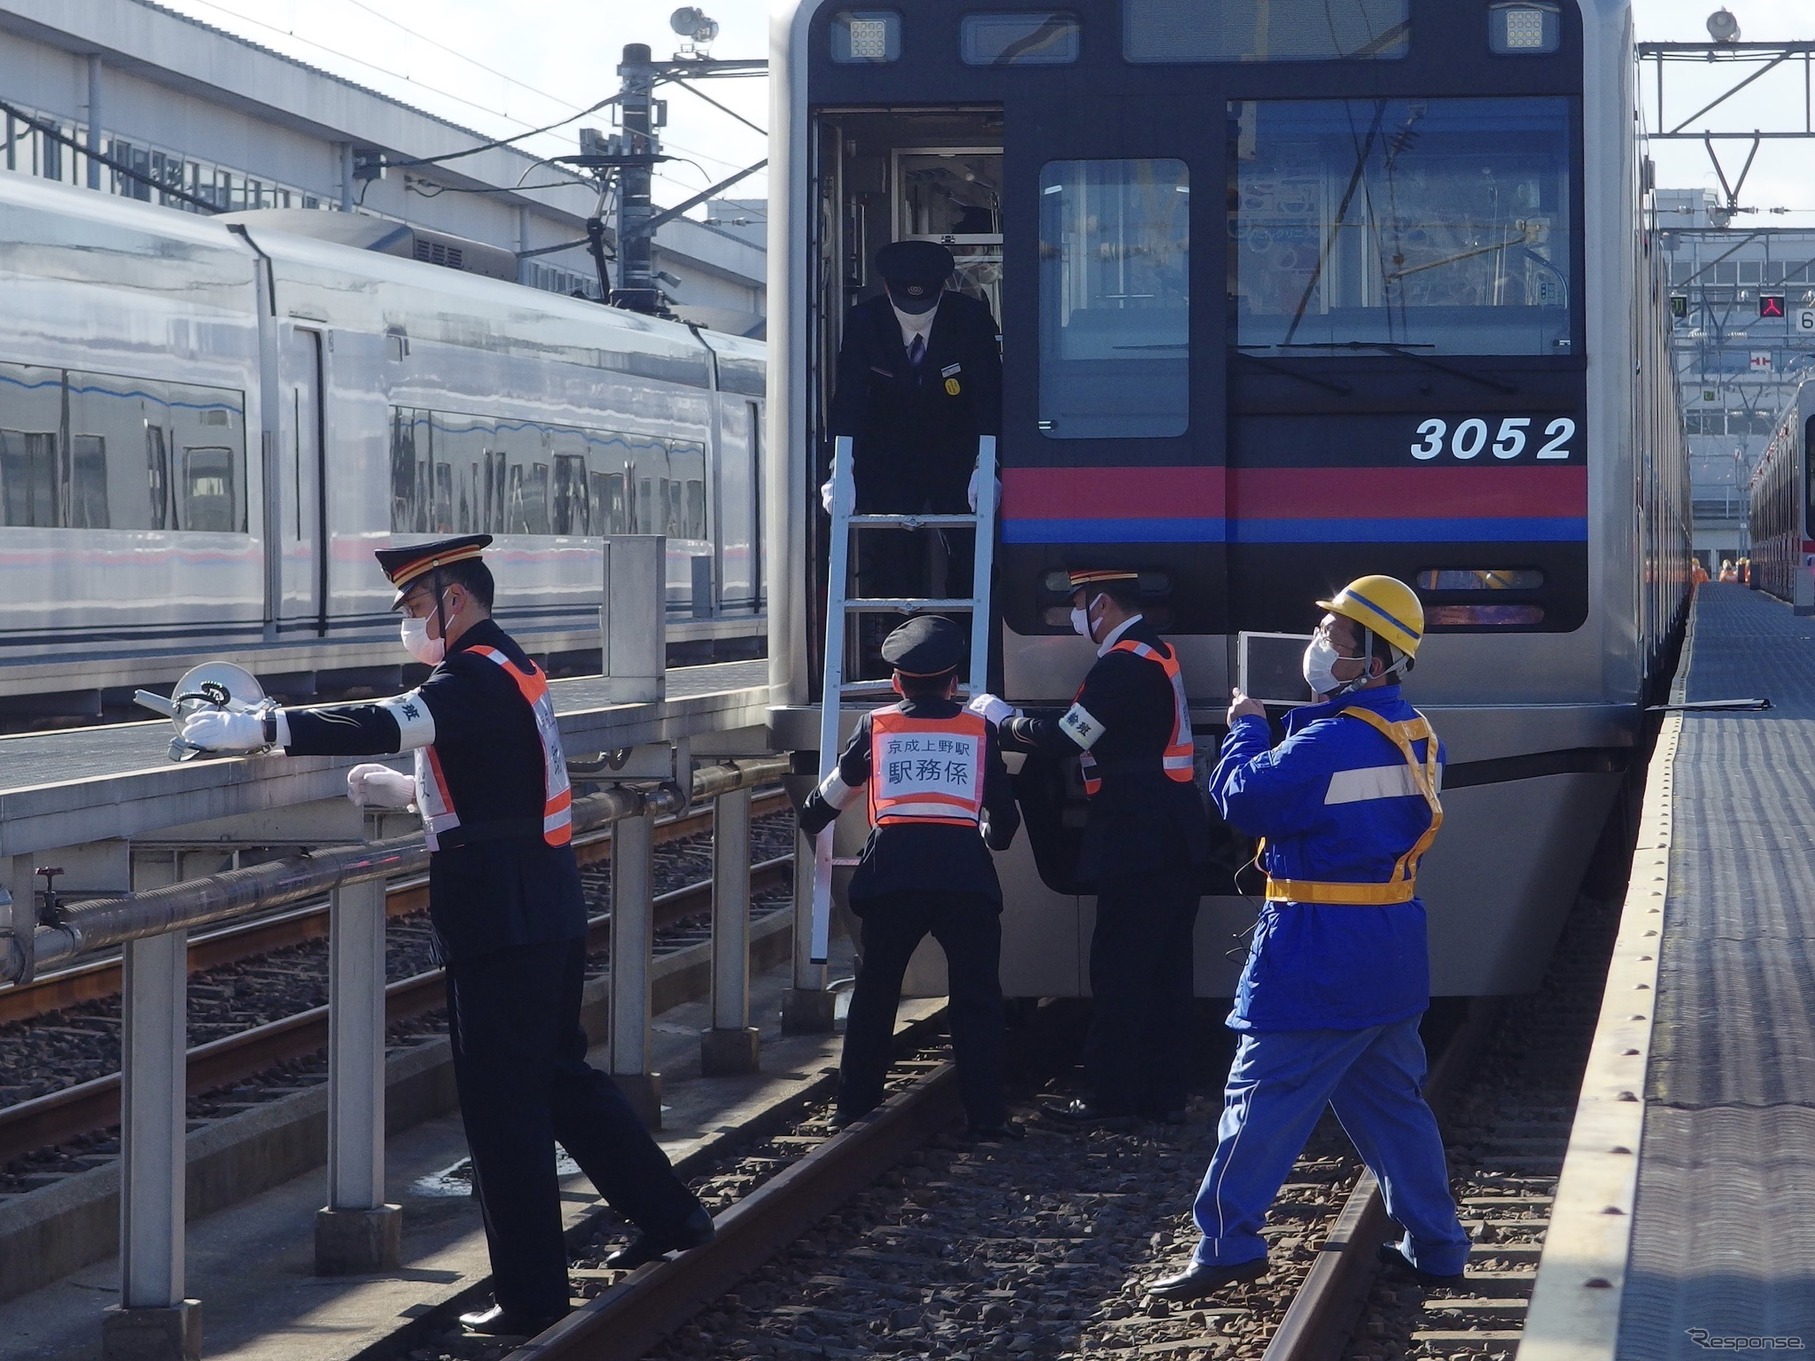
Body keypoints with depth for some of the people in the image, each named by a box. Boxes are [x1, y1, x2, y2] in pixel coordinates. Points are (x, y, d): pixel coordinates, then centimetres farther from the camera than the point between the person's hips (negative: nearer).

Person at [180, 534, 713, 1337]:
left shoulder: (477, 678, -17)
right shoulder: (509, 670, 14)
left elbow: (380, 726, -32)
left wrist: (252, 729, -31)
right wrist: (406, 790, 14)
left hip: (500, 922, -10)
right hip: (546, 908, 10)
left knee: (503, 1103, -3)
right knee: (560, 1074, 21)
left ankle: (532, 1294, 2)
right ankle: (669, 1216, 29)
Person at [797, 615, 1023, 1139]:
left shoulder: (875, 726, 14)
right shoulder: (978, 730, 14)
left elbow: (834, 793, 25)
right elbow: (1004, 817, 19)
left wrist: (809, 822, 46)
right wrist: (991, 838, 42)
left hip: (892, 866, 1)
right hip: (964, 868, -1)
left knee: (875, 988, 13)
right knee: (976, 994, 6)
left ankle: (854, 1104, 17)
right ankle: (985, 1112, 2)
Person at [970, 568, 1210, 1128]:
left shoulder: (1124, 665, -16)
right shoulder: (1154, 653, 16)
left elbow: (1066, 736, -17)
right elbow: (1087, 733, 15)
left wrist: (1000, 717, -2)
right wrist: (1017, 724, 10)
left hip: (1140, 844, -10)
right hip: (1175, 841, 10)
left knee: (1119, 970, -5)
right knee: (1164, 967, 12)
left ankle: (1110, 1098, -2)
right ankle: (1163, 1092, 16)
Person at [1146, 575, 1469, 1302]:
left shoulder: (1332, 742, -21)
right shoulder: (1415, 737, 8)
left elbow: (1242, 797, -14)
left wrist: (1247, 730, 3)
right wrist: (1276, 733, 11)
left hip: (1318, 961, -8)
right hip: (1392, 954, 8)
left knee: (1262, 1100, -2)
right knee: (1394, 1100, 15)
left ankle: (1227, 1246, 0)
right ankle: (1436, 1247, 18)